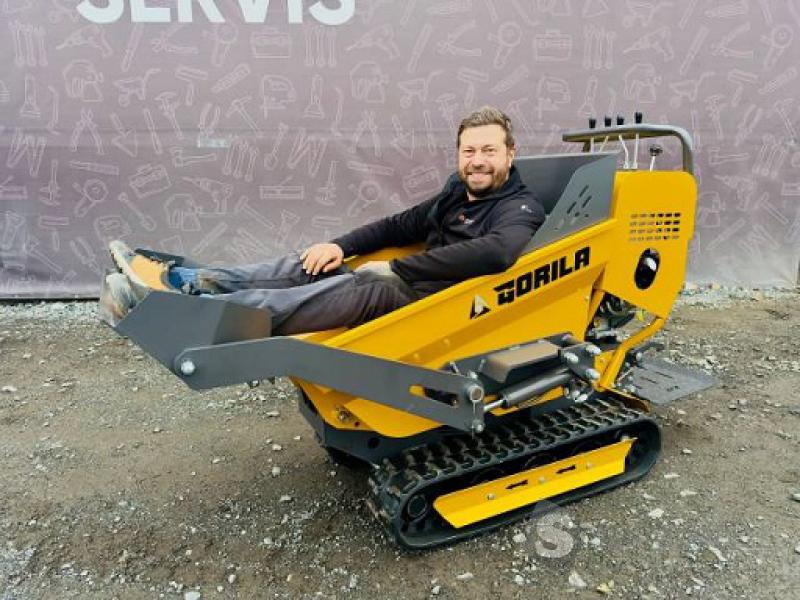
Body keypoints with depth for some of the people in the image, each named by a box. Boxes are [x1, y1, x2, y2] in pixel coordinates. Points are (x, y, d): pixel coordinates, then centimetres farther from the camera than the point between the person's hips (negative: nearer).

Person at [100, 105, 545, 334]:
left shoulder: (519, 209, -8)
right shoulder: (457, 194, 18)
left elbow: (496, 252, -30)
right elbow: (399, 226, 22)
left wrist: (398, 268, -25)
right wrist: (341, 246, 5)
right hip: (403, 281, 8)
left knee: (343, 290, -28)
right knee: (309, 267, -5)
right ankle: (181, 281, -10)